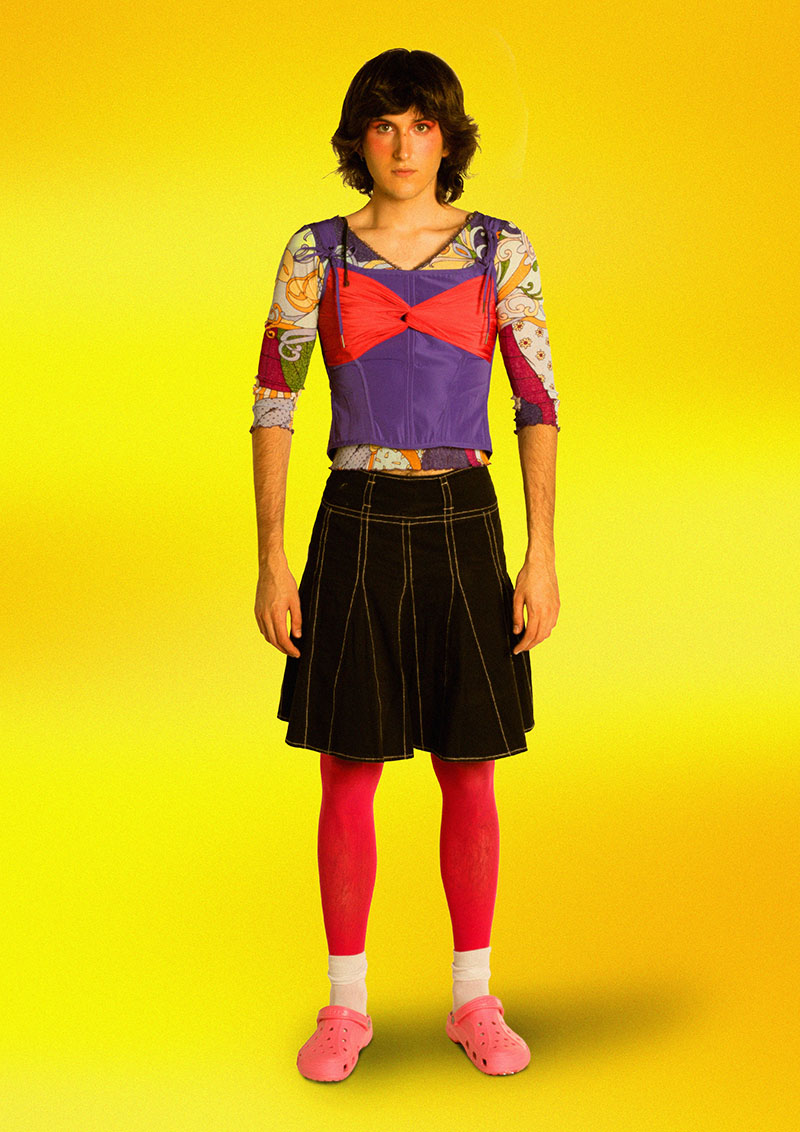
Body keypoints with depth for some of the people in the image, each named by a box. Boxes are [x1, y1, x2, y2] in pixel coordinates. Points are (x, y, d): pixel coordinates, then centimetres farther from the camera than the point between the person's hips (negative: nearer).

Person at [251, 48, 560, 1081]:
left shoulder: (499, 249, 3)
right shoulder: (315, 251, 2)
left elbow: (538, 404, 2)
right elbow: (272, 405, 2)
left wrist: (541, 557, -5)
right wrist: (270, 562, -4)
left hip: (463, 531, 1)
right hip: (356, 530, 0)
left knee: (470, 774, 6)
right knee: (349, 779, 3)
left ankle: (473, 1000, 21)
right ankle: (346, 1005, 18)